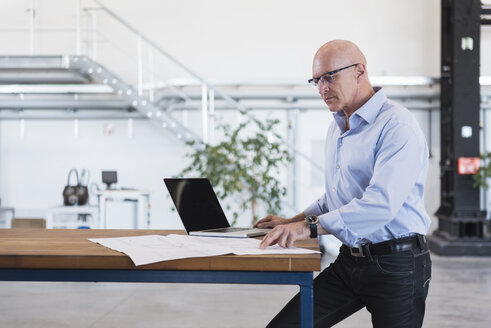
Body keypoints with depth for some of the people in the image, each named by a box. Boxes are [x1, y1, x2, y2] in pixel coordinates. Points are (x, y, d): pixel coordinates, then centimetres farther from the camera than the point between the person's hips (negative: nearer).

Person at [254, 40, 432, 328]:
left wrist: (310, 227, -32)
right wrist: (293, 222, 16)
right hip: (349, 259, 8)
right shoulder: (336, 128, 16)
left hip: (396, 263, -7)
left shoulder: (397, 125, -15)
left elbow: (382, 203, -28)